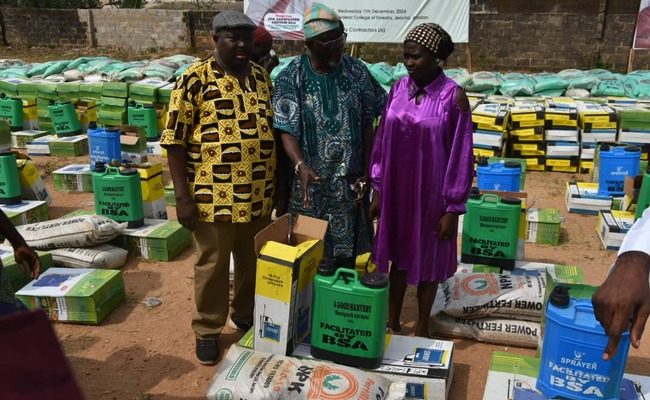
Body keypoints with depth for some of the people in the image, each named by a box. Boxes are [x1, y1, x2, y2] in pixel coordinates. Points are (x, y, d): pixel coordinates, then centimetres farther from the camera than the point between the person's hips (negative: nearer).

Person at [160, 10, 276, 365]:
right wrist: (182, 196, -13)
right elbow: (174, 140, -10)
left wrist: (277, 182, 14)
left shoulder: (261, 77, 7)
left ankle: (247, 316, 41)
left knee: (254, 262, 18)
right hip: (213, 197, -5)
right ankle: (207, 330, 29)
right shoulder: (195, 79, -10)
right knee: (212, 264, 10)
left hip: (259, 195, 5)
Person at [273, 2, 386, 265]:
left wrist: (367, 170, 1)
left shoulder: (357, 71, 0)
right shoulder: (291, 77, -8)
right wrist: (300, 165, -31)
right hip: (309, 179, -2)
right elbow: (287, 130, -13)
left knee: (347, 248, 11)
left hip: (350, 180, 2)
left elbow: (367, 125, 4)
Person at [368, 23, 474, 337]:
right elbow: (382, 141, 5)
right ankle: (392, 323, 33)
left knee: (427, 261, 12)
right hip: (396, 190, 4)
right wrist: (377, 190, 5)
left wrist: (453, 208, -11)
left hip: (431, 194, -4)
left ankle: (421, 329, 31)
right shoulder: (398, 89, 0)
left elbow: (460, 155, -11)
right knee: (397, 257, 16)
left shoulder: (453, 97, -13)